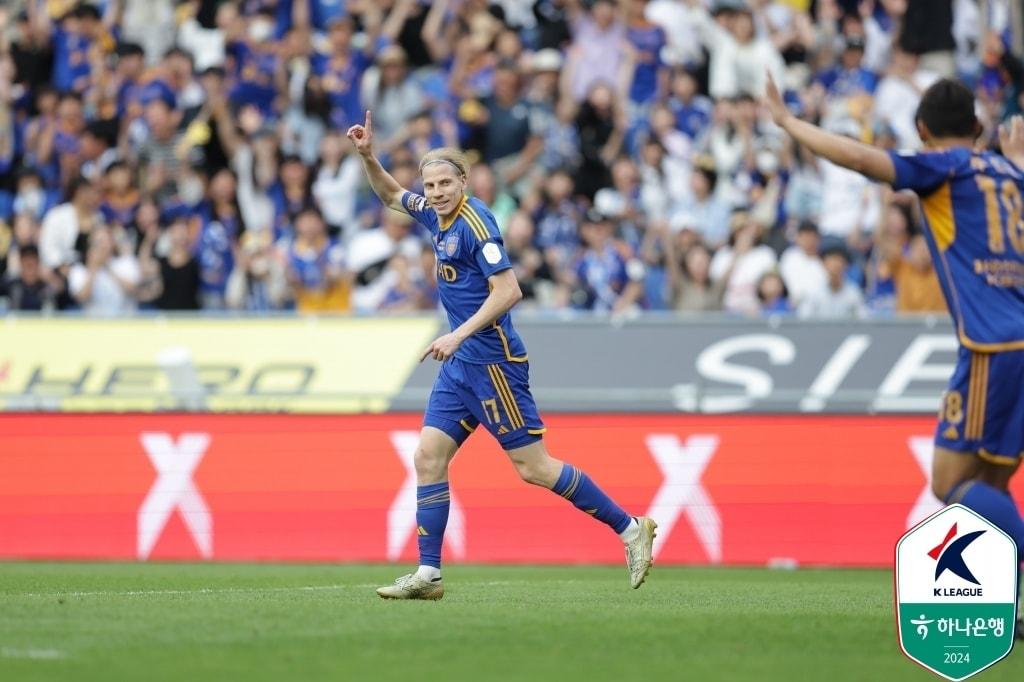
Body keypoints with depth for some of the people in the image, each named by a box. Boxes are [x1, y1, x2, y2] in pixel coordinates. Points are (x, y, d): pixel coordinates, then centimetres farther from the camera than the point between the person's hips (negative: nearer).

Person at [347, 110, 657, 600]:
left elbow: (508, 290, -22)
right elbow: (391, 196, 29)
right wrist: (367, 157, 13)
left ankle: (629, 529, 2)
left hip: (492, 359, -9)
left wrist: (459, 334, -25)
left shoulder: (475, 223, -16)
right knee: (429, 456, 2)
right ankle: (428, 574, 3)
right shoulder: (436, 215, 10)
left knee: (534, 467, -7)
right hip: (461, 363, 9)